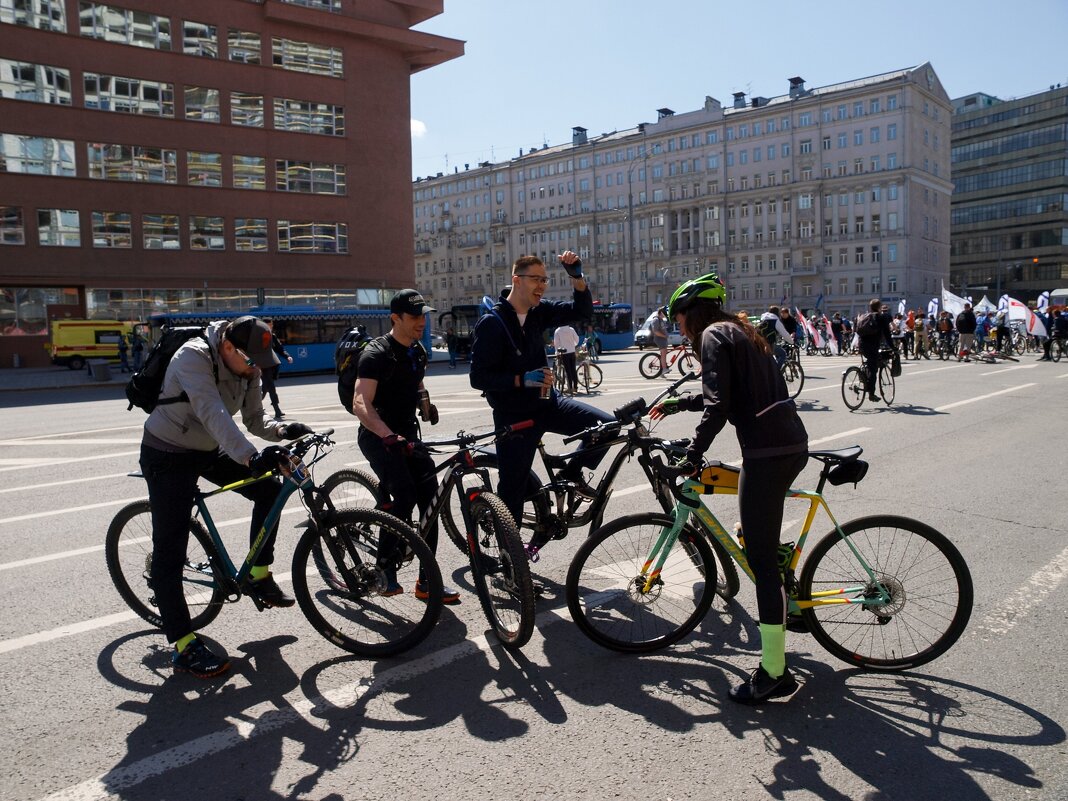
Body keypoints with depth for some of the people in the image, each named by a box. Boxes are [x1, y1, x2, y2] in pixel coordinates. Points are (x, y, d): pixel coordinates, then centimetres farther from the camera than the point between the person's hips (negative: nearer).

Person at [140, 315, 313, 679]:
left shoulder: (247, 368, -6)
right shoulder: (194, 357, -29)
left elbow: (254, 419, -2)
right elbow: (212, 414, -42)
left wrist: (282, 430, -24)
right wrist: (250, 457, -53)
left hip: (209, 450, 7)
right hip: (167, 455, -7)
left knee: (269, 488, -2)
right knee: (170, 547, -9)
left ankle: (258, 576, 11)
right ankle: (184, 646, -4)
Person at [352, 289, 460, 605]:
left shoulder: (417, 351, 10)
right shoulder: (376, 353, -15)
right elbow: (361, 405, -27)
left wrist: (428, 407, 10)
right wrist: (390, 437, -41)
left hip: (408, 435, 7)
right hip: (377, 437, -7)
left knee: (430, 498, -2)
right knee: (405, 496, -24)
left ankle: (427, 581, 5)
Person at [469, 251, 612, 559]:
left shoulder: (538, 311, 2)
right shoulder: (492, 323, -16)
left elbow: (581, 312, 3)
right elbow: (478, 377, -19)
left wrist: (577, 276, -12)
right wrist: (522, 379, -28)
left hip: (546, 403, 6)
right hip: (514, 416, -6)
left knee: (606, 424, -11)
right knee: (514, 486, 2)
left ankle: (571, 475, 11)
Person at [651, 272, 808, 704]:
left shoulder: (713, 335, -4)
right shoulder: (739, 331, 23)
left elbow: (718, 405, -16)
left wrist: (692, 453, -13)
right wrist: (675, 404, 40)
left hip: (766, 450, -10)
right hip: (793, 443, 10)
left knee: (761, 558, -6)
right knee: (760, 536, 31)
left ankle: (774, 673, -1)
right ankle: (783, 607, 43)